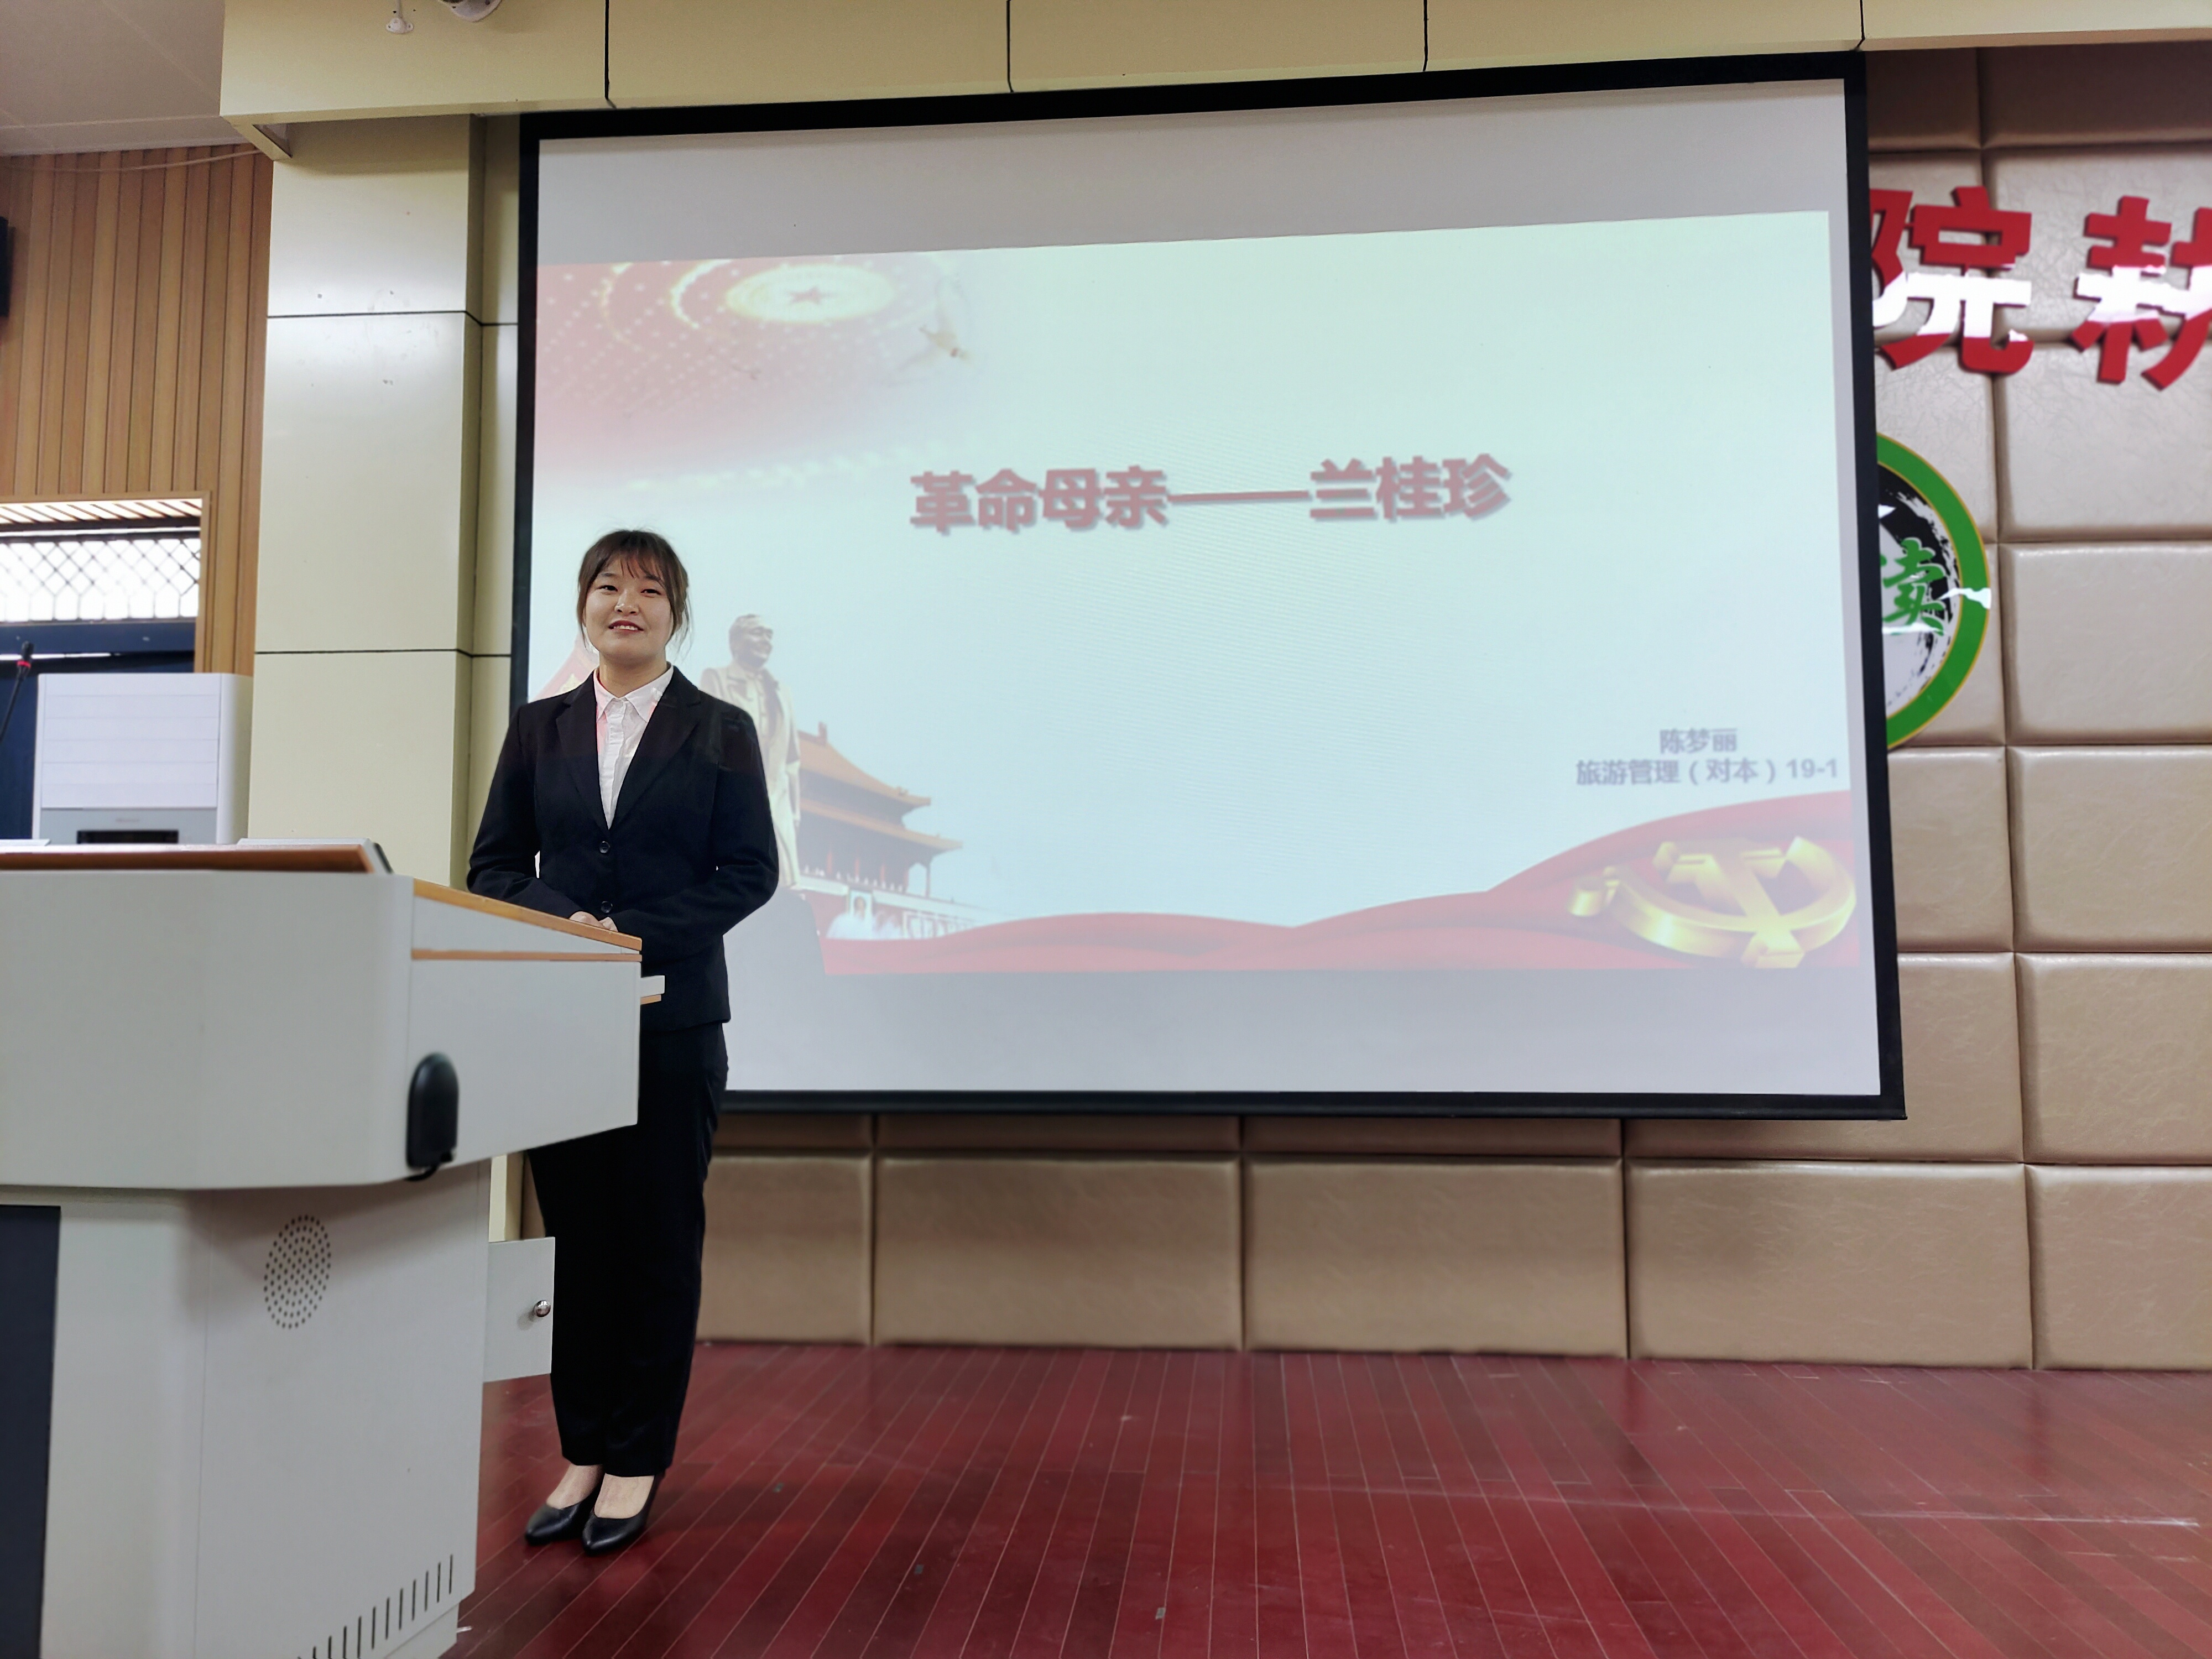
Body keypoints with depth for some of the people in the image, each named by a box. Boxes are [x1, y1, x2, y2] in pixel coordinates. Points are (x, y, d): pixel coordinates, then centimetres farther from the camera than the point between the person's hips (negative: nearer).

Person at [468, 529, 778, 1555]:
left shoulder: (720, 731, 3)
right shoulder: (538, 730, 11)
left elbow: (749, 872, -4)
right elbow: (494, 865, 9)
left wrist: (630, 933, -14)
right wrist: (560, 924, -11)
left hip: (670, 1019, -3)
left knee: (659, 1241, 5)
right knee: (575, 1237, 10)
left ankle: (638, 1461, 18)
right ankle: (581, 1452, 23)